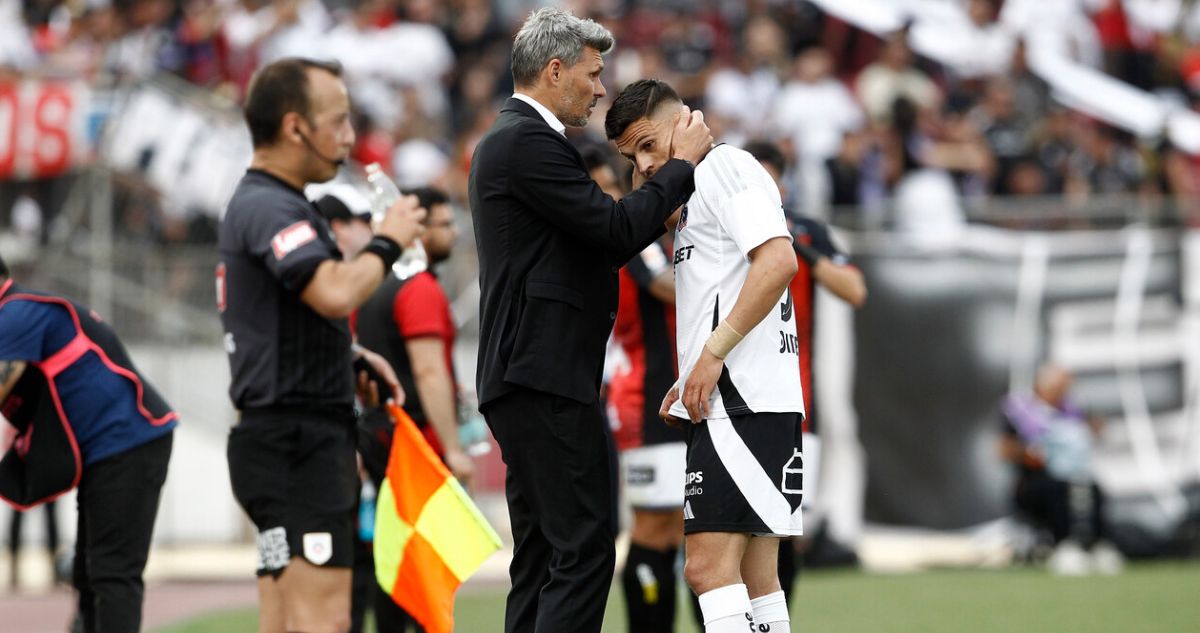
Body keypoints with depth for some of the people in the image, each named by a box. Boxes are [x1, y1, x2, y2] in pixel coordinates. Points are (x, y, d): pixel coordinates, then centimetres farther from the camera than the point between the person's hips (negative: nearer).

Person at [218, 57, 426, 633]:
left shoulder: (261, 203, 20)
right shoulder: (269, 208, -14)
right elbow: (336, 293, -31)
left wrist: (353, 359, 17)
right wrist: (386, 244, -12)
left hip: (294, 440, 11)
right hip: (296, 442, -11)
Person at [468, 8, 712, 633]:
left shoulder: (508, 140, 21)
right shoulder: (527, 142, -12)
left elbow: (595, 246, 22)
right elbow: (615, 228, -16)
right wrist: (682, 163, -3)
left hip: (527, 378, 11)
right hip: (546, 379, -11)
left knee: (543, 556, 9)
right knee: (584, 547, -12)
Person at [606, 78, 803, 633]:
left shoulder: (726, 165, -5)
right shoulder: (693, 196, 25)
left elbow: (778, 260, -19)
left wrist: (713, 353, -18)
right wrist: (691, 379, 16)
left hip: (744, 401, -11)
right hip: (729, 401, 11)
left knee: (708, 566, -17)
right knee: (752, 578, 8)